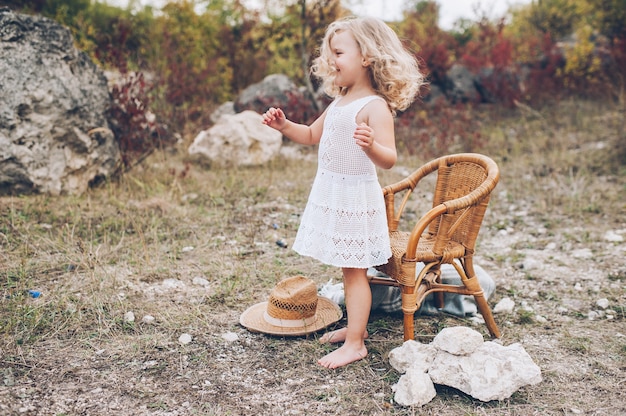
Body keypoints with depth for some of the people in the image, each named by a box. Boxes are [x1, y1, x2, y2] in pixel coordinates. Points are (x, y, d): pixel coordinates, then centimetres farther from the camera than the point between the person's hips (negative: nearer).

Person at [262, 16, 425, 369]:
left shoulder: (374, 106, -17)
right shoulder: (338, 103, 10)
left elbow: (389, 159, -25)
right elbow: (312, 135, 24)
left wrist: (371, 146, -46)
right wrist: (284, 125, 8)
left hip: (356, 198, -8)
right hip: (332, 194, 8)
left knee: (355, 270, -1)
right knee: (349, 269, 18)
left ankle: (355, 344, 9)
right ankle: (356, 326, 32)